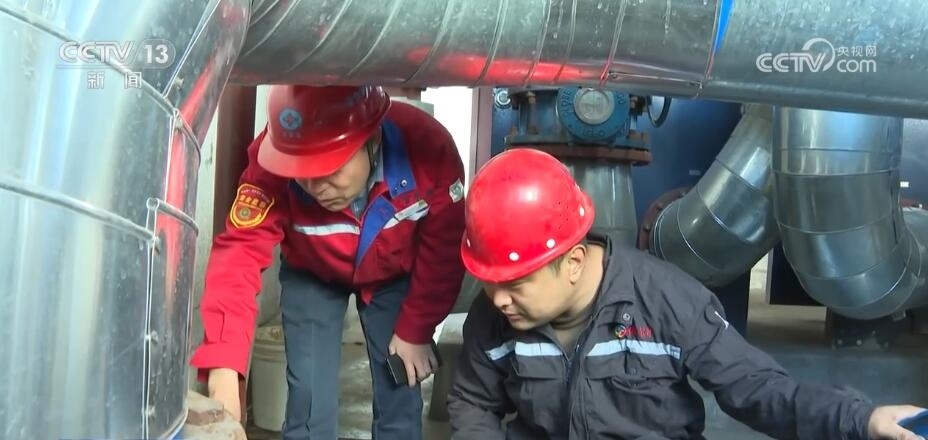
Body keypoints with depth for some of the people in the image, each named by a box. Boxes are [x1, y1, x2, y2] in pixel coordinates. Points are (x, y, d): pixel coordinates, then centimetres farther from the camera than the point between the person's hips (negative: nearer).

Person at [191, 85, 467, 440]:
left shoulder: (426, 147, -35)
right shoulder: (274, 167, -35)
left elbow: (444, 250, -20)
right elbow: (239, 252, -41)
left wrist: (415, 330, -11)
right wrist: (223, 370, -53)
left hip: (395, 277, 1)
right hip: (311, 277, 0)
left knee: (401, 399, 1)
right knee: (310, 400, -9)